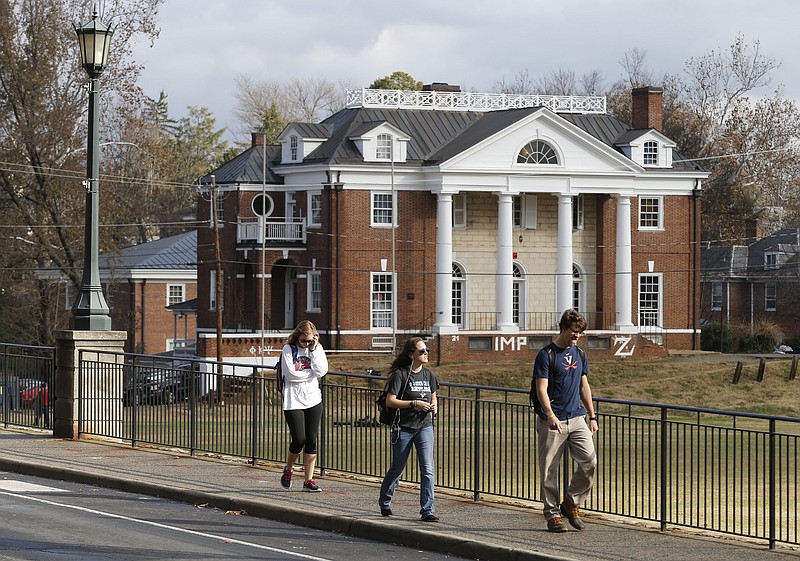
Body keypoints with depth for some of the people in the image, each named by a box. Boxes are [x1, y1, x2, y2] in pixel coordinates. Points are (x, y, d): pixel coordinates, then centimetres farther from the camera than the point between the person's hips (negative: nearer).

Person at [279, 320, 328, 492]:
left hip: (313, 400, 3)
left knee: (311, 440, 2)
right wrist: (312, 373, -5)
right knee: (299, 439, -7)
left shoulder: (317, 349, 6)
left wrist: (314, 351, -11)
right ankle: (288, 469, 21)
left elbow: (321, 371, -9)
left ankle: (309, 480, 8)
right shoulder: (288, 349, -4)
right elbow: (291, 374, -14)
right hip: (293, 401, -3)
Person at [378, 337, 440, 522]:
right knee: (397, 468, 10)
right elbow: (390, 401, -14)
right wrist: (414, 404, -21)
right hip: (403, 428, -4)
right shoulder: (400, 374, -9)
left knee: (427, 469, -9)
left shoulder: (429, 375, 9)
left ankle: (427, 511, -9)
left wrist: (433, 406, 1)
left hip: (424, 426, 4)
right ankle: (384, 502, 34)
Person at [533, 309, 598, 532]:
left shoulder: (580, 355, 14)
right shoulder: (546, 355, -7)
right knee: (550, 470, -1)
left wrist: (592, 416, 19)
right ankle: (552, 514, 9)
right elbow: (541, 389, -13)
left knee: (590, 461, -7)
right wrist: (550, 415, -26)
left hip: (577, 418, 5)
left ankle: (571, 503, 10)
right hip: (552, 422, -5)